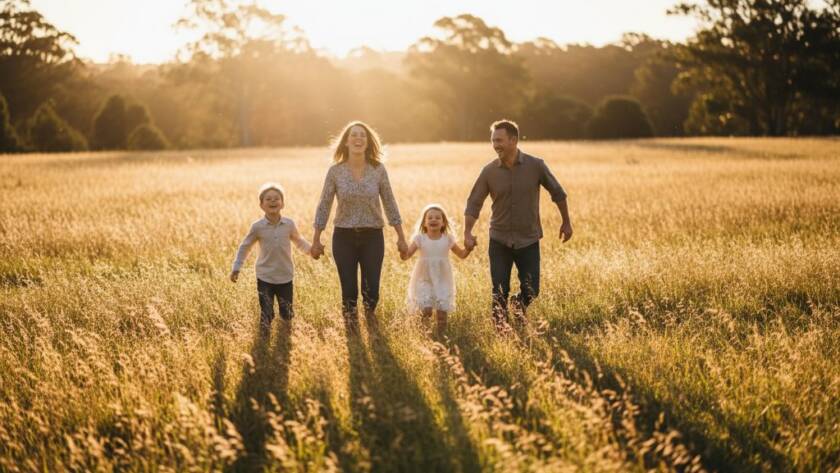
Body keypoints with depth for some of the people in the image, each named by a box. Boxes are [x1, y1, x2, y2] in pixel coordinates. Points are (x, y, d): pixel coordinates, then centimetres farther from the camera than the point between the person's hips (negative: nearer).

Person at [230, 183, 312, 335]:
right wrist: (236, 268, 0)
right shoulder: (257, 227, -7)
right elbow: (245, 247, 4)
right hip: (265, 277, -2)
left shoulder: (289, 224, -4)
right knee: (267, 315, -8)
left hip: (285, 277, 2)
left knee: (288, 316, 12)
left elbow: (299, 241, 12)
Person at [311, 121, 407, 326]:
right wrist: (316, 240, 2)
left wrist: (401, 237, 4)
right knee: (349, 292, 1)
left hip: (372, 236, 0)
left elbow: (389, 204, 4)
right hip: (344, 237, 0)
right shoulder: (335, 171, -4)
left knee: (371, 291, 0)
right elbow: (324, 206, 2)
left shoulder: (378, 169, -2)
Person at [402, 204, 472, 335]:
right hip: (424, 280, -1)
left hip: (442, 280, 1)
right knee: (426, 310, -15)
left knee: (441, 312, -2)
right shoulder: (420, 238, -4)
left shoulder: (448, 239, 1)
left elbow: (462, 254, 10)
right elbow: (406, 256, -8)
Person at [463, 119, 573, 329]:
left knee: (531, 291, 3)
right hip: (499, 241, 0)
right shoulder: (489, 171, -7)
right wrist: (467, 233, -13)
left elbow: (557, 193, 4)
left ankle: (519, 305, 35)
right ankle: (500, 327, 14)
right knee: (499, 293, -1)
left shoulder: (535, 166, -9)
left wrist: (566, 222, 10)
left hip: (529, 241, 0)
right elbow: (473, 203, -3)